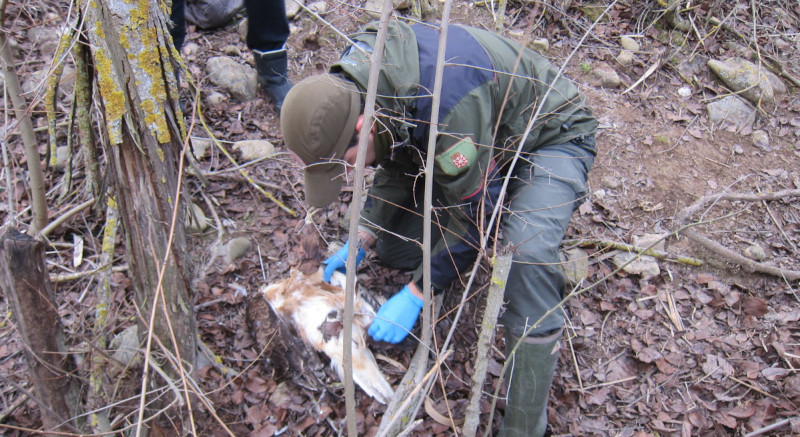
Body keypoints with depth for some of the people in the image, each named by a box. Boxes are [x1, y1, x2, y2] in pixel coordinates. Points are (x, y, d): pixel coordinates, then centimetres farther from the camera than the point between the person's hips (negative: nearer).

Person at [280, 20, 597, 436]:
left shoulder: (445, 100, -42)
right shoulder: (351, 81, -15)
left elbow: (472, 211, -30)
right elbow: (396, 165, 1)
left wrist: (415, 295, -24)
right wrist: (360, 241, -8)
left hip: (551, 137, -7)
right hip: (477, 142, 8)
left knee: (527, 253, -36)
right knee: (392, 249, 1)